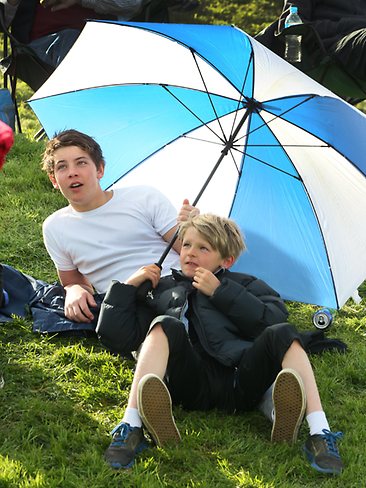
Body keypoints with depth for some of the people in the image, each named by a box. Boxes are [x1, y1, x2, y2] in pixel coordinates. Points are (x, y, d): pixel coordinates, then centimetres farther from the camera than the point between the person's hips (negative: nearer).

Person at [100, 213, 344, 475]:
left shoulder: (245, 285, 26)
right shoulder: (164, 289, 30)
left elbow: (273, 321, 3)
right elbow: (118, 333, 26)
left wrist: (221, 292, 2)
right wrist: (129, 285, 18)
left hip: (240, 383, 0)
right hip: (193, 384, 0)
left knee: (283, 334, -24)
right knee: (165, 326, -25)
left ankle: (319, 433, -40)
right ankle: (132, 427, -45)